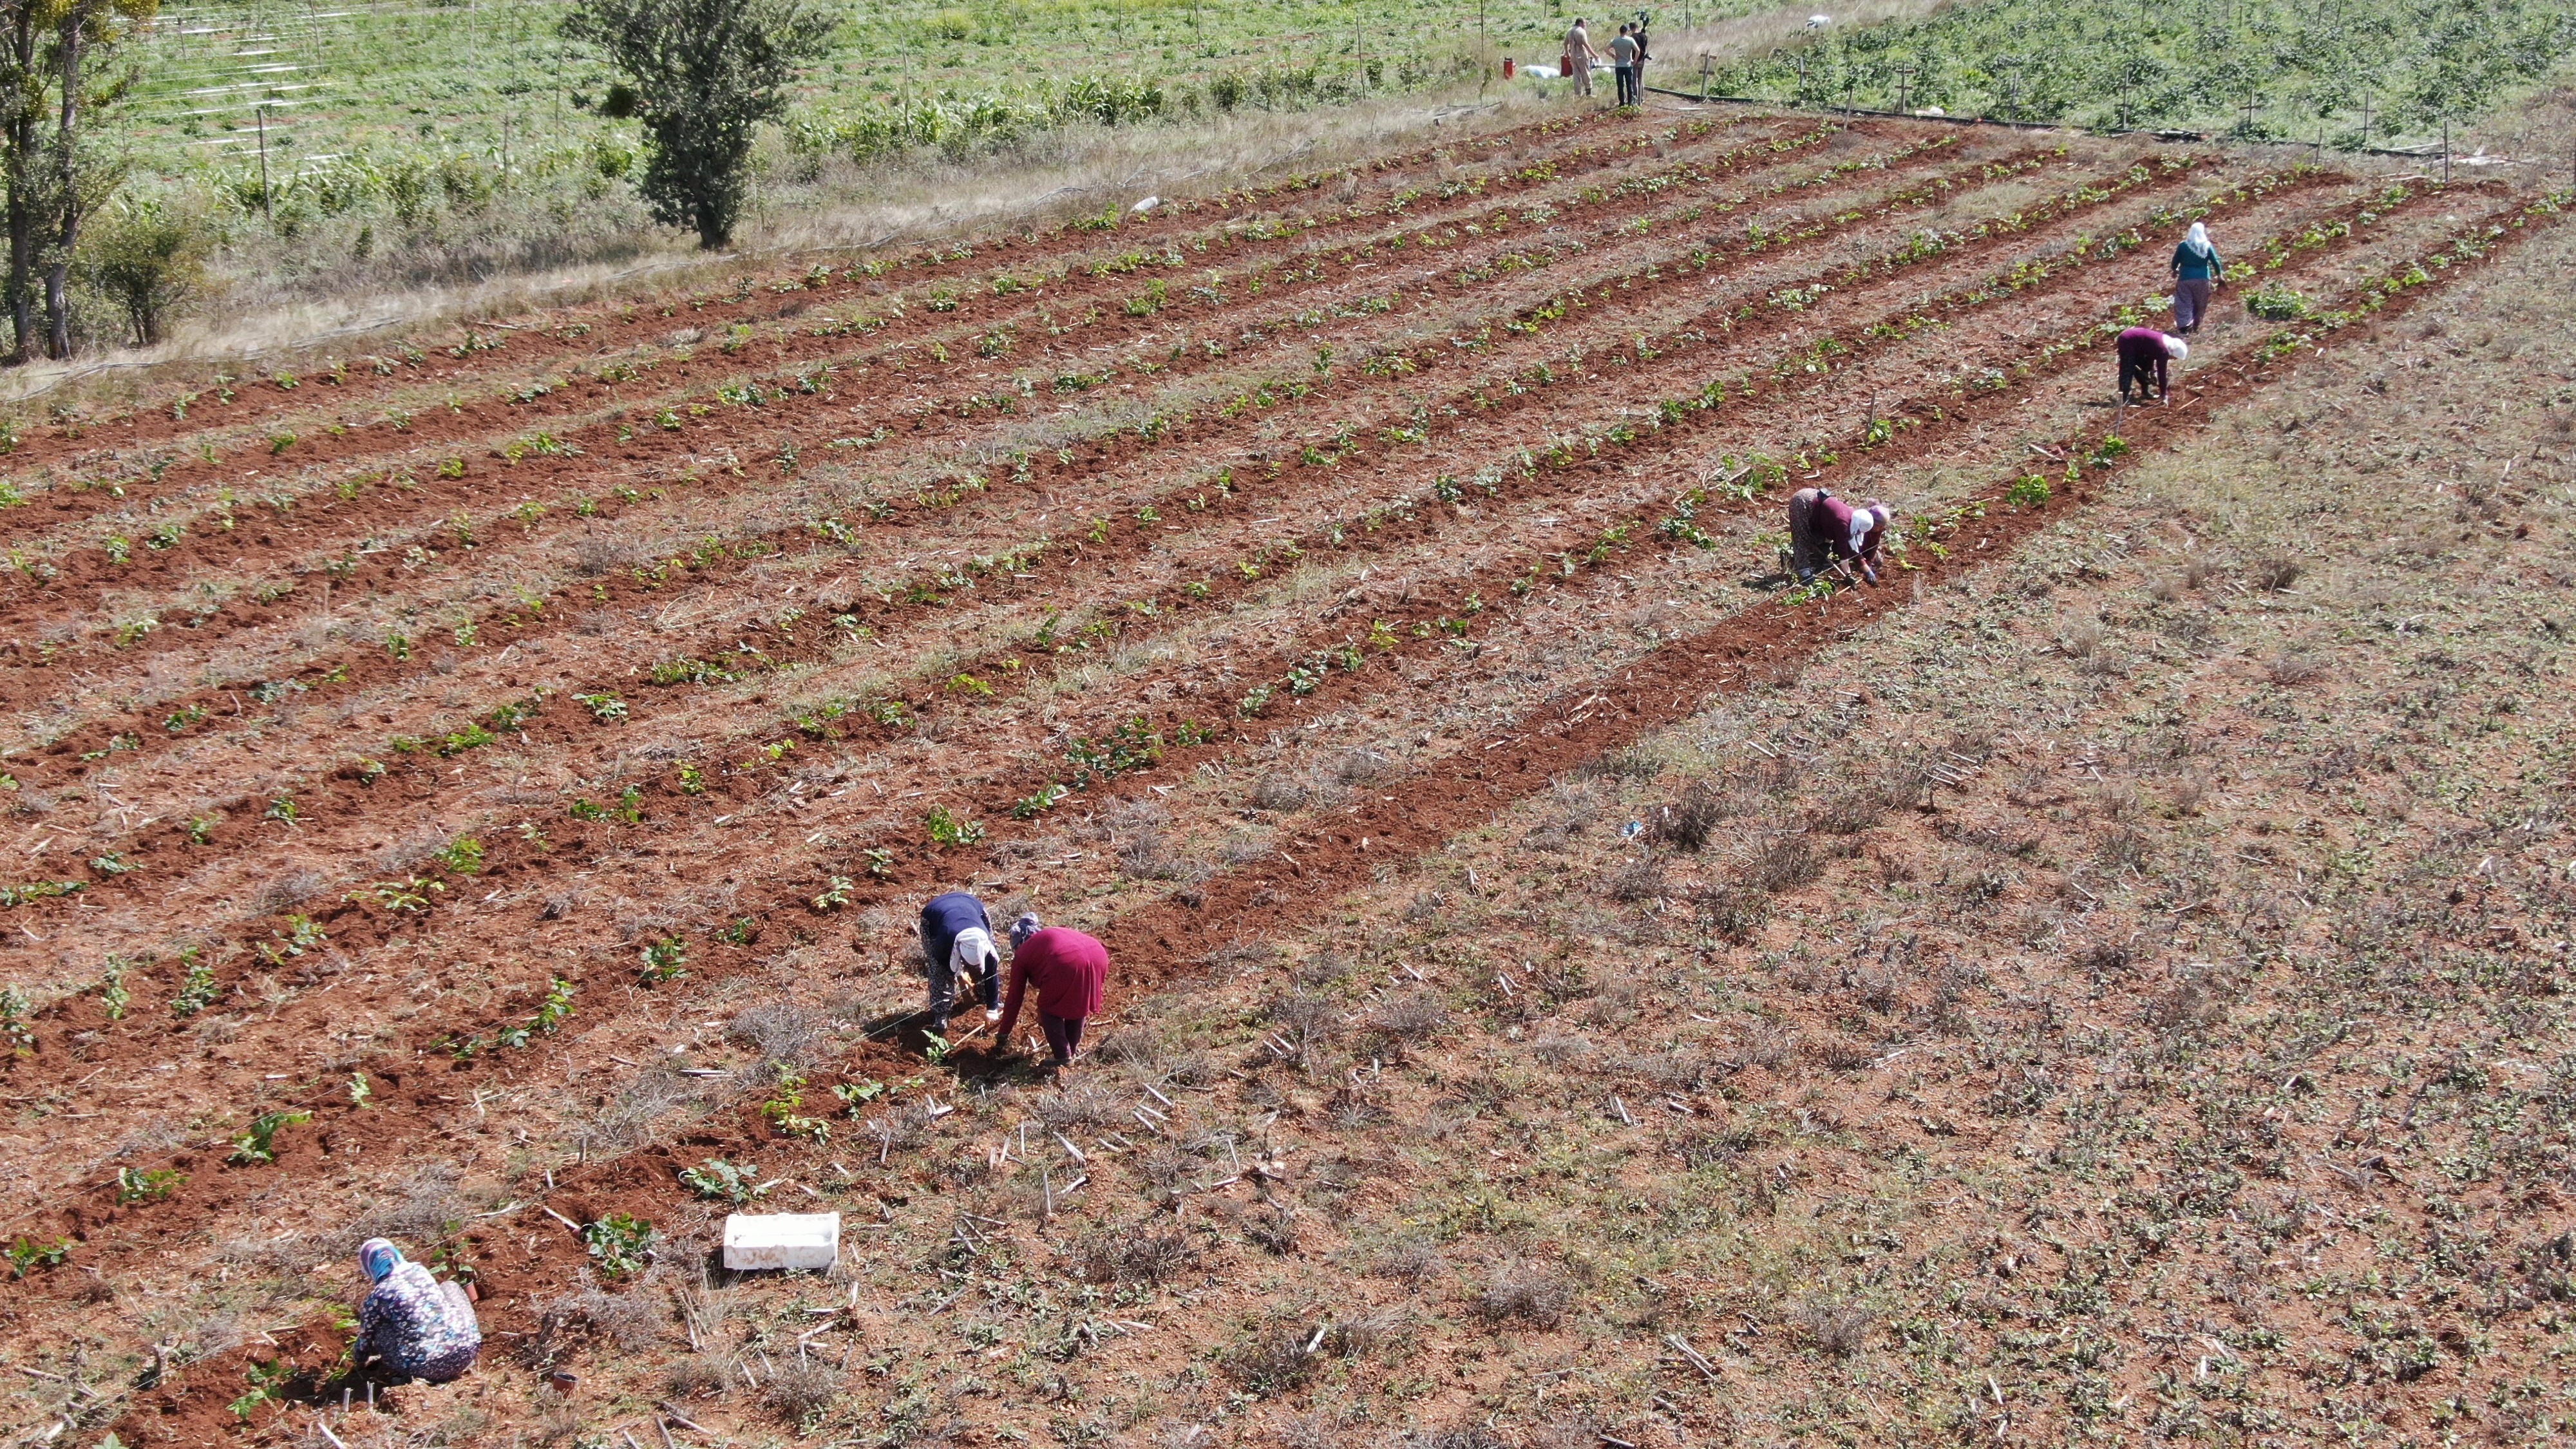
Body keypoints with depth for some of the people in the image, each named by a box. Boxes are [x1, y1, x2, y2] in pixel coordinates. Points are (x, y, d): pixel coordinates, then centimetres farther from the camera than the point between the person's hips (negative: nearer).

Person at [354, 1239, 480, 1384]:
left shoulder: (377, 1297, 1)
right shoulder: (419, 1270, 13)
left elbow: (365, 1338, 16)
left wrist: (359, 1361, 39)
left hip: (427, 1367, -4)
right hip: (468, 1347, 4)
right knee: (450, 1287, 30)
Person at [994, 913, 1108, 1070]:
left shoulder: (1022, 954, 25)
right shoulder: (1053, 933, 42)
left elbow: (1015, 998, 29)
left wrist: (1004, 1034, 41)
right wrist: (1043, 1016, 65)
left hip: (1068, 964, -6)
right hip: (1098, 956, 6)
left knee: (1050, 1010, 18)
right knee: (1078, 1005, 30)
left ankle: (1063, 1058, 15)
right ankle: (1073, 1051, 37)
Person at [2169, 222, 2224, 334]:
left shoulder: (2183, 246, -5)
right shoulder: (2207, 246, -5)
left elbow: (2175, 261, 2)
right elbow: (2216, 262, -4)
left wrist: (2174, 271, 23)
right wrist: (2220, 275, 11)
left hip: (2185, 278, -1)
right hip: (2202, 279, 1)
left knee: (2184, 303, 3)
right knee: (2200, 304, 15)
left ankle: (2184, 326, -8)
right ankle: (2195, 327, 23)